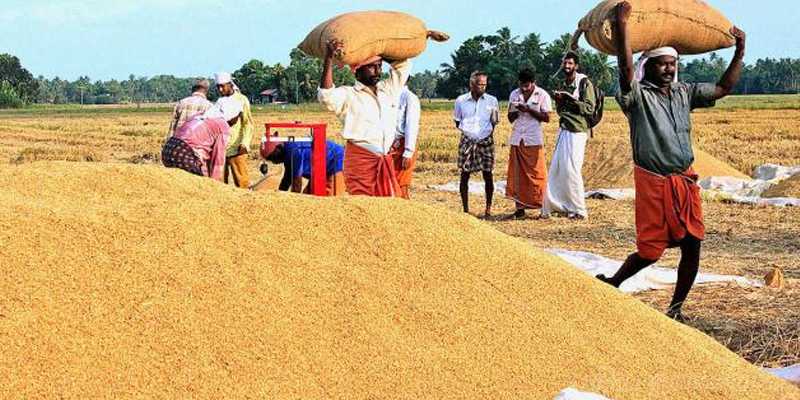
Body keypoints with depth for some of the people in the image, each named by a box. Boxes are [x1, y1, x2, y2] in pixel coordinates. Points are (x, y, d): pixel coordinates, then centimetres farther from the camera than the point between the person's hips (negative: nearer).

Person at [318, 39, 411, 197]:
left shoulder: (389, 90, 15)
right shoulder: (348, 95, -2)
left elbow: (403, 64, 25)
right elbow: (327, 96, -21)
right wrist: (328, 60, -26)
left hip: (385, 160, 6)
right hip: (360, 160, -6)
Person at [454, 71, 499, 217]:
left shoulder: (492, 101, 2)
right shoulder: (461, 101, 1)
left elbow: (494, 122, 11)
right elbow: (457, 121, 13)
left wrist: (489, 133, -2)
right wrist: (465, 130, 0)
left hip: (486, 141, 0)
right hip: (467, 141, 0)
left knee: (488, 175, -1)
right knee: (464, 175, 1)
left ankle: (488, 209, 8)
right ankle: (465, 209, 10)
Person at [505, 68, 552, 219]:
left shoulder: (542, 95, -2)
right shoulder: (514, 94, 10)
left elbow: (546, 118, -6)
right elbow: (510, 118, 13)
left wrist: (529, 110, -15)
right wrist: (516, 110, -8)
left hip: (534, 140, -4)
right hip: (517, 139, 4)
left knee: (536, 175, -4)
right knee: (517, 175, 1)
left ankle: (542, 208, -1)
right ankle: (520, 209, 4)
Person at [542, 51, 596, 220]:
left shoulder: (584, 83, -8)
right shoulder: (563, 85, 14)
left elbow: (590, 108, -14)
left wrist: (570, 98, -21)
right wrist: (558, 101, 0)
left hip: (577, 131, -8)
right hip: (563, 130, 8)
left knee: (571, 169, -8)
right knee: (556, 167, 7)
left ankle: (579, 210, 1)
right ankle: (555, 204, 15)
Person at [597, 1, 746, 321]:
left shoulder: (684, 93, 11)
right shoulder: (638, 96, -7)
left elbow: (724, 88, 16)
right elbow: (626, 67, -26)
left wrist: (740, 52, 10)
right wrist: (621, 26, -35)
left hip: (685, 181, 5)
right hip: (653, 183, -5)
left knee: (692, 246, 2)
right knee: (650, 251, 0)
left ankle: (676, 309, 16)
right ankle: (611, 284, 25)